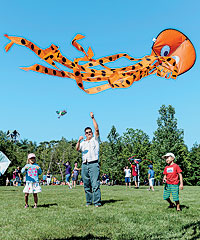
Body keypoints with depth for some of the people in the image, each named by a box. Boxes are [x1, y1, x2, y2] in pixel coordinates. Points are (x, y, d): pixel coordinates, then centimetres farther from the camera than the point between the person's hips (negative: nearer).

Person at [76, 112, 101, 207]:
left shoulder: (95, 139, 10)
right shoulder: (83, 142, 22)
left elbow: (97, 129, -4)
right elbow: (77, 149, 7)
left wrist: (93, 118, -9)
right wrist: (79, 141, -8)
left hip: (93, 164, -5)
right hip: (84, 164, 5)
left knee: (95, 184, -11)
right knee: (86, 185, 7)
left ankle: (97, 202, -12)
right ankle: (88, 201, 14)